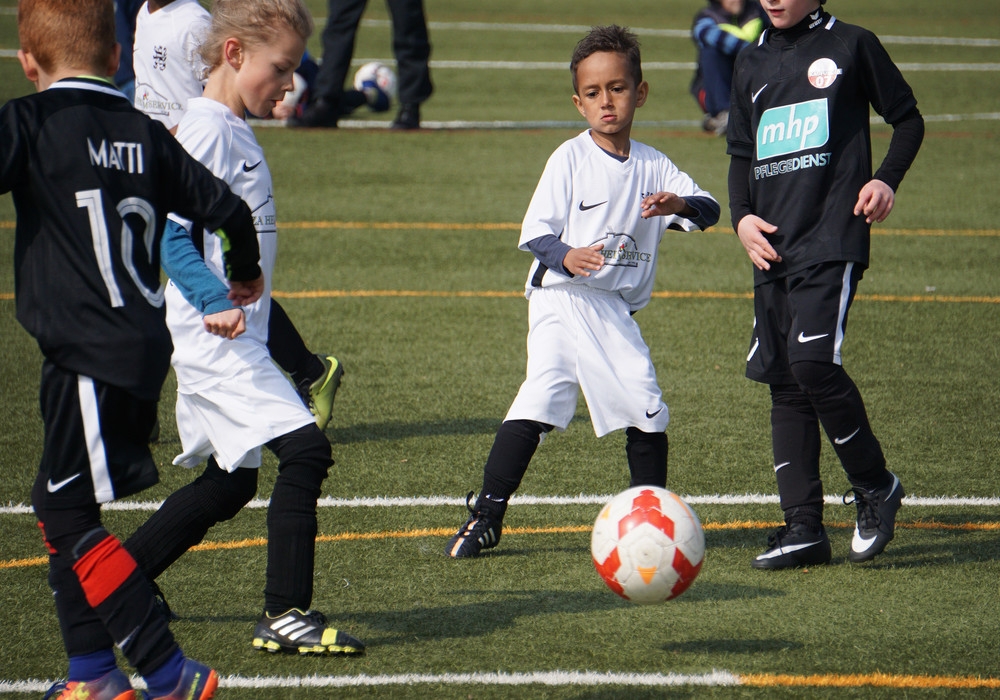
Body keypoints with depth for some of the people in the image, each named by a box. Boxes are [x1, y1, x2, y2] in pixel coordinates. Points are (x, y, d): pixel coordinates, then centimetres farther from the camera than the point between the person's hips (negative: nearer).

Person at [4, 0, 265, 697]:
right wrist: (244, 274, 34)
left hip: (89, 356, -7)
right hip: (144, 349, 7)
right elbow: (226, 207, 16)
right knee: (61, 511, 18)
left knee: (70, 519, -5)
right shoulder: (145, 134, 9)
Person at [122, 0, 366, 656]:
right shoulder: (206, 131, -14)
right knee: (305, 448, -18)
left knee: (230, 483, 14)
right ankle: (285, 614, -16)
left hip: (237, 337, 10)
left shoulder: (236, 132, 16)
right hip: (212, 336, -10)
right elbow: (171, 238, -20)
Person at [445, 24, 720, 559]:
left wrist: (679, 205, -24)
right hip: (561, 299, -4)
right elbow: (534, 232, -7)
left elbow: (708, 208, -1)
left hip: (616, 311, 4)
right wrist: (565, 257, -29)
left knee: (646, 407, 1)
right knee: (543, 391, -21)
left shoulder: (653, 166, 8)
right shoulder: (570, 159, -3)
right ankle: (485, 517, -19)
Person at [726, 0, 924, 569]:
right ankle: (804, 526, 5)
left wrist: (886, 179, -8)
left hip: (833, 239, -6)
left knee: (813, 362, -20)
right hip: (773, 244, 6)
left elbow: (908, 120, 9)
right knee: (784, 382, 3)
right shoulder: (753, 64, 18)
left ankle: (875, 485, 0)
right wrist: (743, 215, 7)